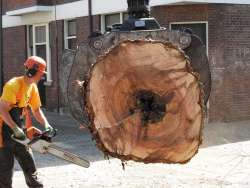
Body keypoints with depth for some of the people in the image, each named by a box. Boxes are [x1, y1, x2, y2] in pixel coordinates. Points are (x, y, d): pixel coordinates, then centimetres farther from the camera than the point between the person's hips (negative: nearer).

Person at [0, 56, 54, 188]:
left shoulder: (33, 88, 6)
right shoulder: (13, 85, -22)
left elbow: (36, 110, 15)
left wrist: (46, 124, 0)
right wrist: (15, 129, -31)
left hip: (16, 128, 9)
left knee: (27, 160, 13)